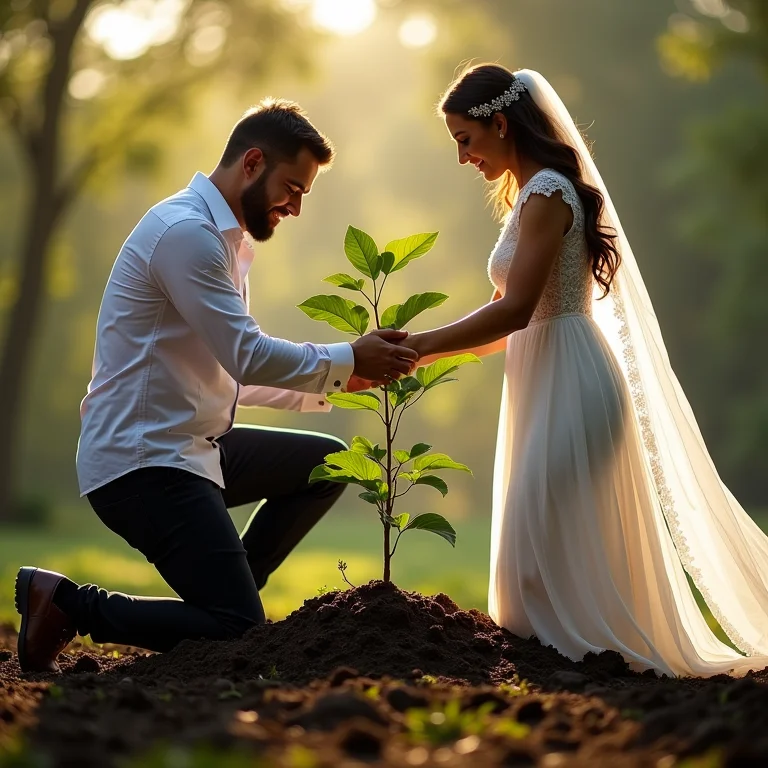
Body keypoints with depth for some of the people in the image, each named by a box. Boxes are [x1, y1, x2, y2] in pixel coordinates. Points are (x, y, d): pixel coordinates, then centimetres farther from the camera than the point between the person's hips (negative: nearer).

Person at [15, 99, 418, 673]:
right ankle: (67, 603, -3)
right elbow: (247, 358, -21)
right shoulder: (186, 231, -16)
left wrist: (339, 379, 7)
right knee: (239, 635, -12)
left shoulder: (227, 239, 17)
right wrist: (347, 361, -9)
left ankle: (225, 588, 13)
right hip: (142, 460, -10)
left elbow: (234, 375, 17)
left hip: (192, 446, 10)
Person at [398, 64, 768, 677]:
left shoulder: (547, 194, -12)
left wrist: (420, 344, -18)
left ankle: (578, 647, -2)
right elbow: (512, 320, 15)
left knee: (548, 534, -8)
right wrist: (422, 352, 6)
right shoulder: (532, 195, 18)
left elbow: (514, 310, -21)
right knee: (544, 533, 12)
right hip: (548, 379, 10)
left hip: (569, 382, -10)